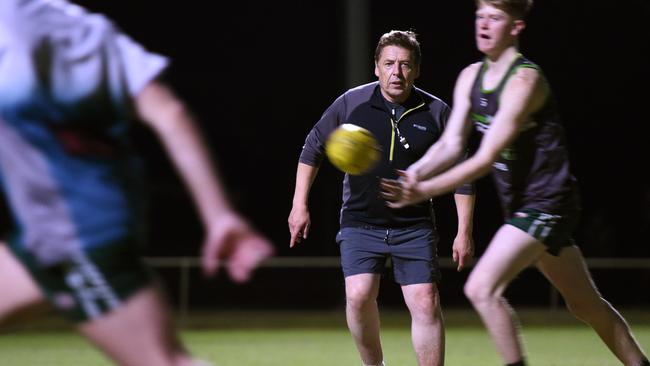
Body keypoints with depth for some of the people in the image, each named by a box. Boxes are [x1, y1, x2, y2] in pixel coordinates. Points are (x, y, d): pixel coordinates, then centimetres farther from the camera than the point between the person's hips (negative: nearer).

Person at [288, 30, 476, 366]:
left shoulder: (436, 112, -4)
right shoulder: (352, 104, -4)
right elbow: (313, 147, 9)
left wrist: (464, 231, 1)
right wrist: (299, 205, 6)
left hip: (414, 227, 0)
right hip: (360, 223, 0)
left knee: (425, 304, -9)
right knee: (358, 296, -17)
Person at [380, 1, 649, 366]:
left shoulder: (525, 80, -20)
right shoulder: (471, 77, 6)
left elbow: (486, 159, -24)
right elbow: (451, 144, 1)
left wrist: (425, 191, -29)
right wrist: (414, 174, -19)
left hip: (546, 200, -9)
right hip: (521, 205, 9)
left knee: (482, 288, -19)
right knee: (585, 302, 17)